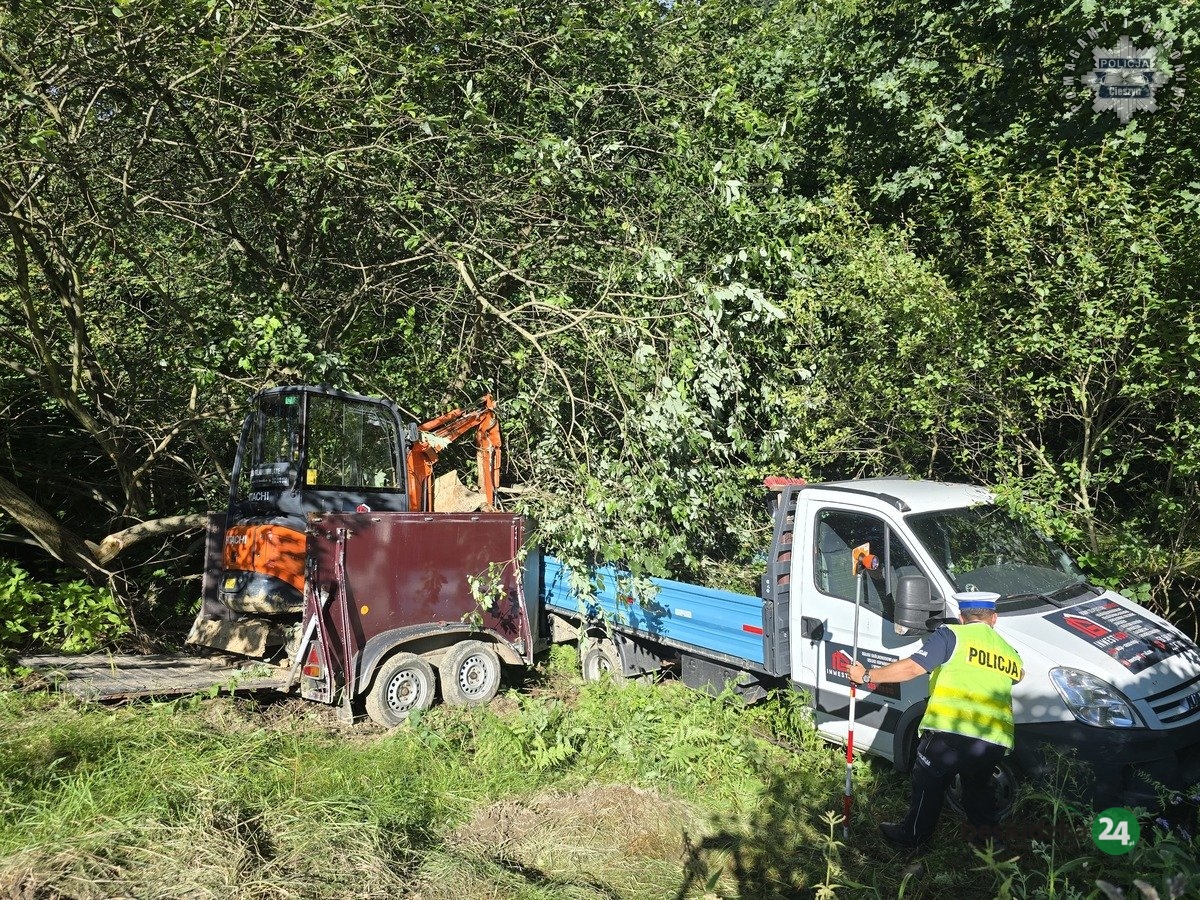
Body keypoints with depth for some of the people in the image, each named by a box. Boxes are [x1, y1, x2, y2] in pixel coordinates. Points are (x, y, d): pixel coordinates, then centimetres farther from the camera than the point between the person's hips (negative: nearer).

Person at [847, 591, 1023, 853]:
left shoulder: (952, 635, 2)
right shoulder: (1010, 652, 19)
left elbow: (911, 667, -5)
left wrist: (867, 676, 3)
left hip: (951, 730, -5)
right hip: (996, 741, 5)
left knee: (928, 782, 15)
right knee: (977, 785, 31)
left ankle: (915, 836, 26)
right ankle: (987, 836, 28)